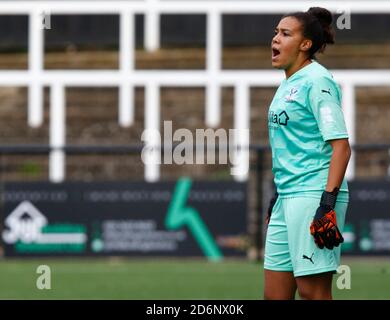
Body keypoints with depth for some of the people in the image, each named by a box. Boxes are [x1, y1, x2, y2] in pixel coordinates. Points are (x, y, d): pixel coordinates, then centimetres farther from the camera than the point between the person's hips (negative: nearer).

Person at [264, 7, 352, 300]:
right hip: (288, 198, 9)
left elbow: (341, 147, -16)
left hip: (314, 196, -9)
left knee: (312, 291, -8)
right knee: (274, 295, 8)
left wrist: (328, 204, -23)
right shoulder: (288, 84, 17)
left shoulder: (317, 81, -10)